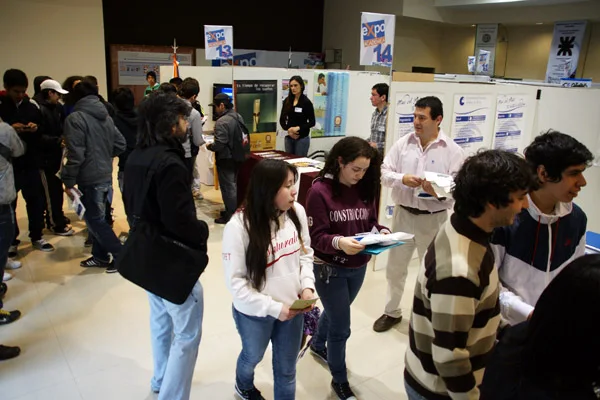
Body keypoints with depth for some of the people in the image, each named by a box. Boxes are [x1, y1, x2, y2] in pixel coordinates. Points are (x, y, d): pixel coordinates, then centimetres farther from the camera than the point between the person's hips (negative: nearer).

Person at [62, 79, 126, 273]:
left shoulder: (75, 119, -15)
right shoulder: (106, 117, 7)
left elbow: (75, 155, -20)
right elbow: (121, 145, 10)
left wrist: (68, 181, -13)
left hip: (89, 178, -8)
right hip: (106, 175, 8)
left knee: (95, 220, 3)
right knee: (97, 218, 18)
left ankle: (121, 255, 7)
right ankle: (100, 255, 27)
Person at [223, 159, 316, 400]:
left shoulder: (297, 212, -12)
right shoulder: (239, 226, -25)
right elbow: (235, 281, -19)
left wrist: (307, 286, -12)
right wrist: (273, 307, -22)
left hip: (292, 307, 2)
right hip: (254, 313, -2)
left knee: (287, 368, 18)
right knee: (253, 357, 28)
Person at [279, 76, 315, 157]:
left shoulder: (306, 102, -8)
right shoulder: (287, 101, 5)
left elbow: (312, 122, -8)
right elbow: (282, 120, 8)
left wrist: (298, 128, -20)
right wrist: (288, 129, -10)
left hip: (302, 138, -4)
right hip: (289, 137, 5)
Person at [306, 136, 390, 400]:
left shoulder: (366, 188, -2)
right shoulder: (320, 191, -19)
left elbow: (370, 222, 6)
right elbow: (317, 237, -20)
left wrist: (383, 232, -15)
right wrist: (339, 242, -39)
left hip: (358, 267, 6)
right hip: (329, 268, -6)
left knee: (335, 312, 27)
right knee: (341, 327, 5)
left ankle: (318, 345, 58)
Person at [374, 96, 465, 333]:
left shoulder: (453, 150, -8)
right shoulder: (403, 143, 0)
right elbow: (384, 173, 0)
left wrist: (439, 191, -28)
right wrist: (402, 179, -19)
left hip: (433, 219, -3)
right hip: (403, 214, 3)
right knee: (395, 267, 16)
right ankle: (392, 312, 37)